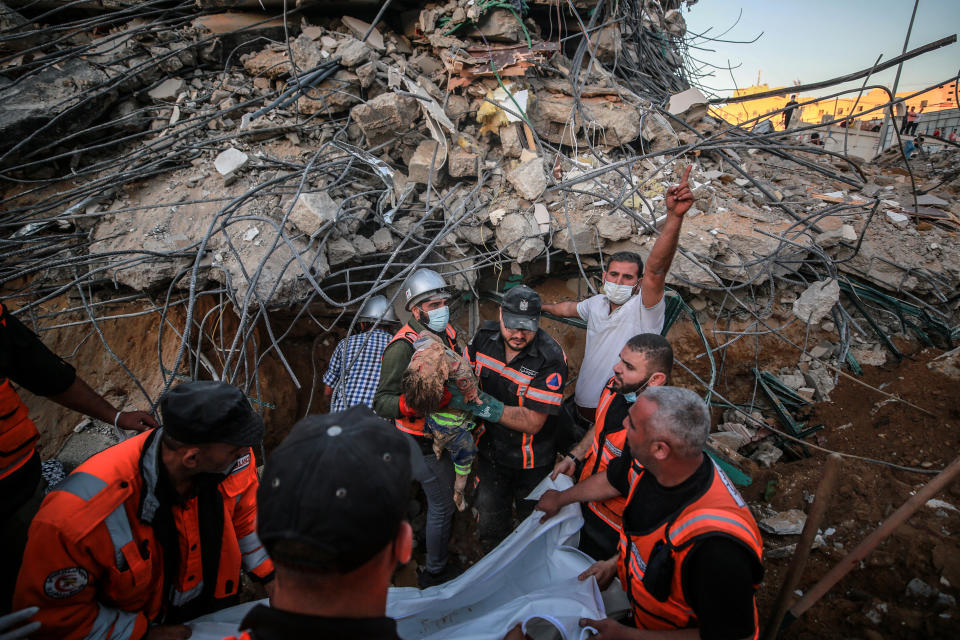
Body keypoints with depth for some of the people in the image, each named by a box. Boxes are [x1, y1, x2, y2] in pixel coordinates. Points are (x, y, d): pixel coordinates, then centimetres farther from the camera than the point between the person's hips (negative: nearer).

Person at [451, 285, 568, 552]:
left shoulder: (551, 359, -27)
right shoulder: (485, 336, -12)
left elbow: (532, 422, -27)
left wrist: (479, 403, -31)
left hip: (531, 462, -3)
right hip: (490, 451, 4)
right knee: (489, 525, 18)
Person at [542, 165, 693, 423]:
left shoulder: (644, 310, -18)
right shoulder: (597, 303, 2)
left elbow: (656, 269, -36)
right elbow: (568, 308, 24)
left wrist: (674, 216, -49)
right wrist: (540, 307, 41)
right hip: (581, 406, 7)